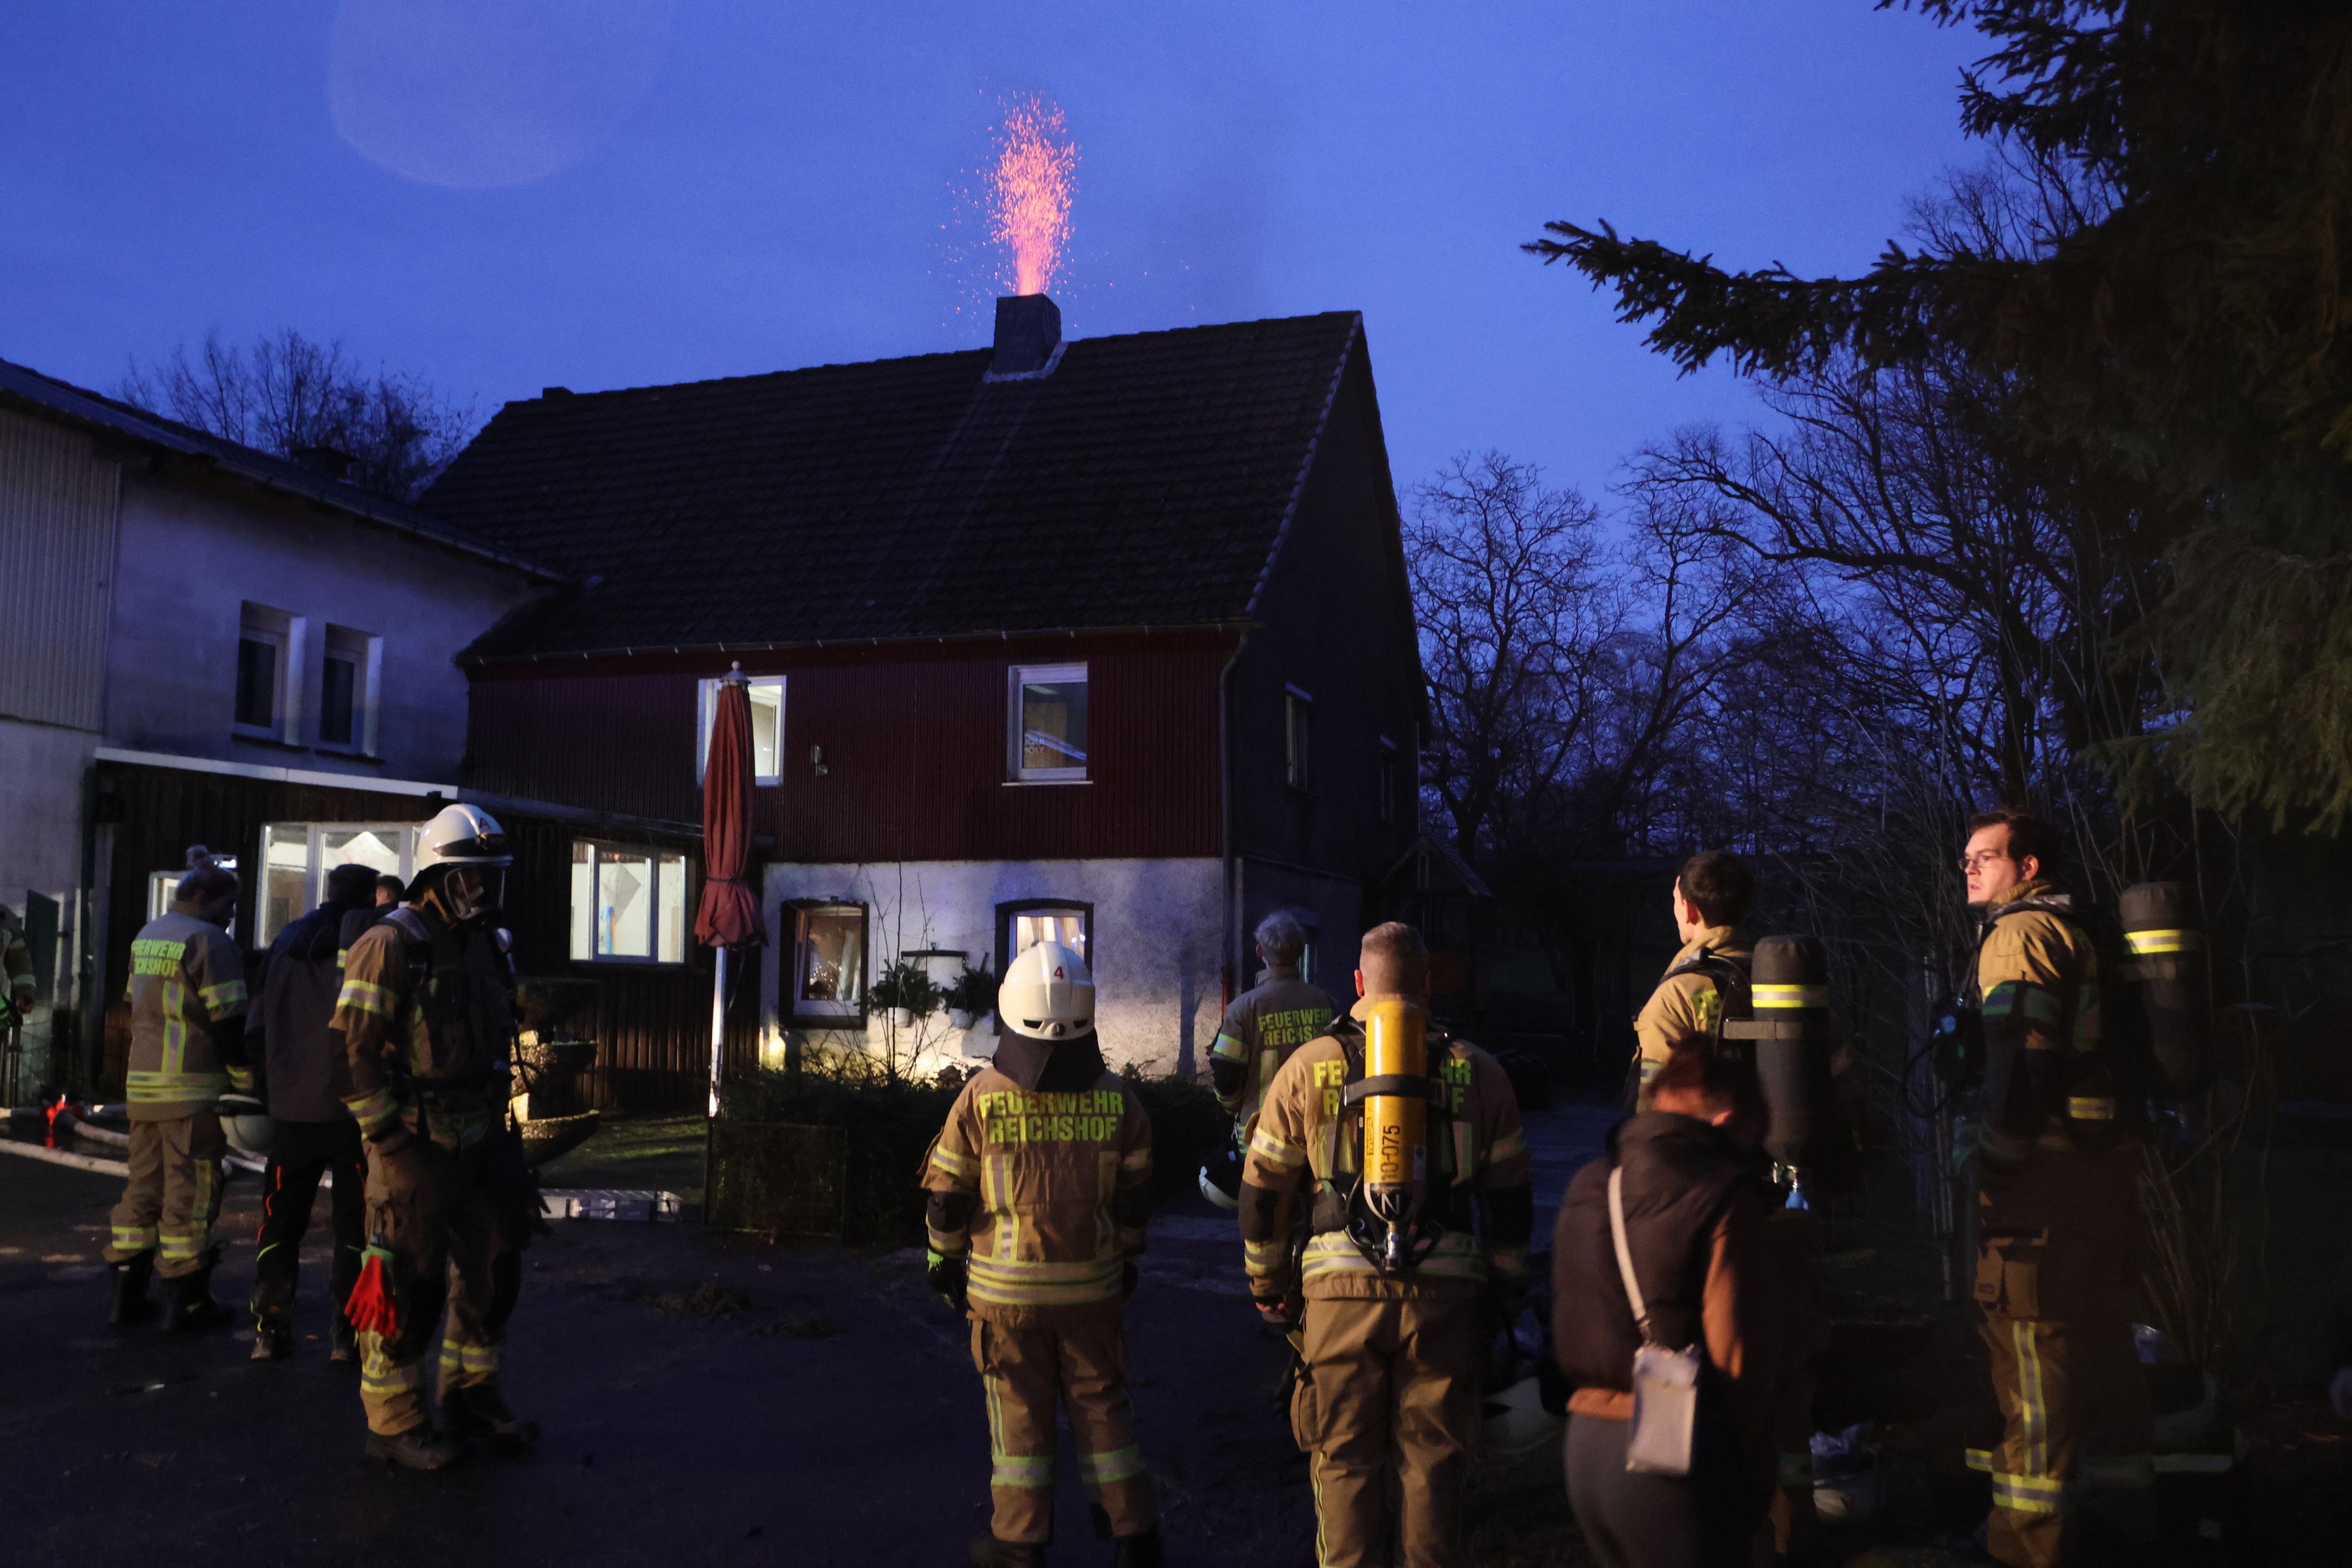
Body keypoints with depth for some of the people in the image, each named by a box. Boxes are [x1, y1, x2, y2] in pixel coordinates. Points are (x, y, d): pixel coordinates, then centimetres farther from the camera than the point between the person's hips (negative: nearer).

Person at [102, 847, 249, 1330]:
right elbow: (228, 1021, -15)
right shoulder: (208, 941, -11)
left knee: (143, 1184, 14)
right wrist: (247, 1082, -9)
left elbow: (138, 1010, 22)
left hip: (143, 1085, 9)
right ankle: (189, 1302, 2)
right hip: (192, 1090, -9)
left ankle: (127, 1294, 18)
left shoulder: (145, 937, 17)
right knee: (190, 1191, -3)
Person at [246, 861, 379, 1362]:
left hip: (292, 1108, 5)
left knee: (281, 1220, 14)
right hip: (352, 1108, -5)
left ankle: (270, 1330, 14)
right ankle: (348, 1334, 3)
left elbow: (258, 1027, 13)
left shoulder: (286, 944, 10)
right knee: (355, 1226, 3)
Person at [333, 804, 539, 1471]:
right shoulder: (391, 946, -13)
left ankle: (472, 1397, 29)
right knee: (410, 1282, -1)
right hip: (415, 1142, -8)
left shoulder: (485, 947, 12)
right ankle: (394, 1422, 13)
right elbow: (355, 1049, -16)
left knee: (495, 1268, 13)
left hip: (479, 1139, 8)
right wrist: (389, 1139, -17)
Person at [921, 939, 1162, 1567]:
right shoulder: (1116, 1097, -6)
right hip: (1093, 1285, 2)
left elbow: (946, 1195, -5)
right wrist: (1125, 1258, 17)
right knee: (1102, 1404, 13)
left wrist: (946, 1263, 10)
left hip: (1005, 1288, -2)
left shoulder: (981, 1096, -12)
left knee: (1019, 1412, 10)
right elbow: (1134, 1196, 2)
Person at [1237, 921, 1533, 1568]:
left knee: (1346, 1463, 10)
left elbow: (1262, 1191, 6)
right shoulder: (1478, 1071, 5)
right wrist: (1510, 1290, 20)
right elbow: (1510, 1195, 9)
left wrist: (1268, 1285, 18)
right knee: (1432, 1463, 11)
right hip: (1445, 1294, 1)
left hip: (1341, 1291, 0)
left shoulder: (1309, 1066, 3)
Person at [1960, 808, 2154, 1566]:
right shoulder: (2073, 931, 21)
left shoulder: (2019, 933, -10)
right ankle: (2119, 1505, 27)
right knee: (2096, 1339, 17)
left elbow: (2020, 1051, -20)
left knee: (2032, 1341, -5)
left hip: (2041, 1170, -10)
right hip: (2096, 1163, 10)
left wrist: (2000, 1155, -20)